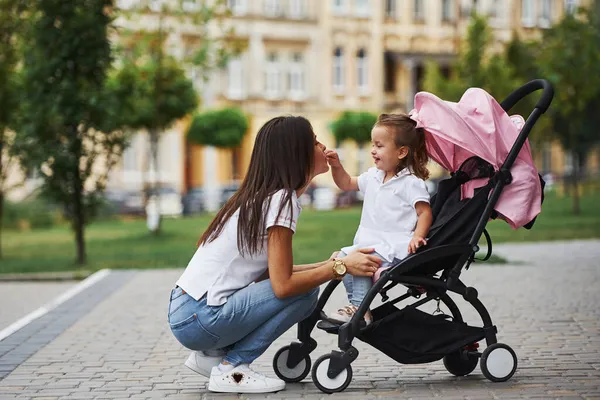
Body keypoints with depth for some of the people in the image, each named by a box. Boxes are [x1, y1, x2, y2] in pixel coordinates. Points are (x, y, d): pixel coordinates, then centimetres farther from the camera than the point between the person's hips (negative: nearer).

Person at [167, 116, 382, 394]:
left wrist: (328, 266, 8)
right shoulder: (281, 200, -14)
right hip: (199, 320, -9)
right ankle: (230, 370, -5)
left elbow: (273, 272, 15)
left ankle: (211, 356, 14)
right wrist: (340, 267, -11)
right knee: (306, 292, -9)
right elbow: (283, 284, -20)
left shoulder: (259, 196, 14)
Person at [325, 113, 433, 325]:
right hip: (370, 241, 9)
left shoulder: (411, 182, -8)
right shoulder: (373, 176, 16)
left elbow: (425, 212, -11)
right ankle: (356, 303, -8)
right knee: (343, 256, -9)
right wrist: (336, 166, 10)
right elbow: (347, 183, 28)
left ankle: (359, 309, -23)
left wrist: (417, 236, -26)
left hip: (394, 245, -9)